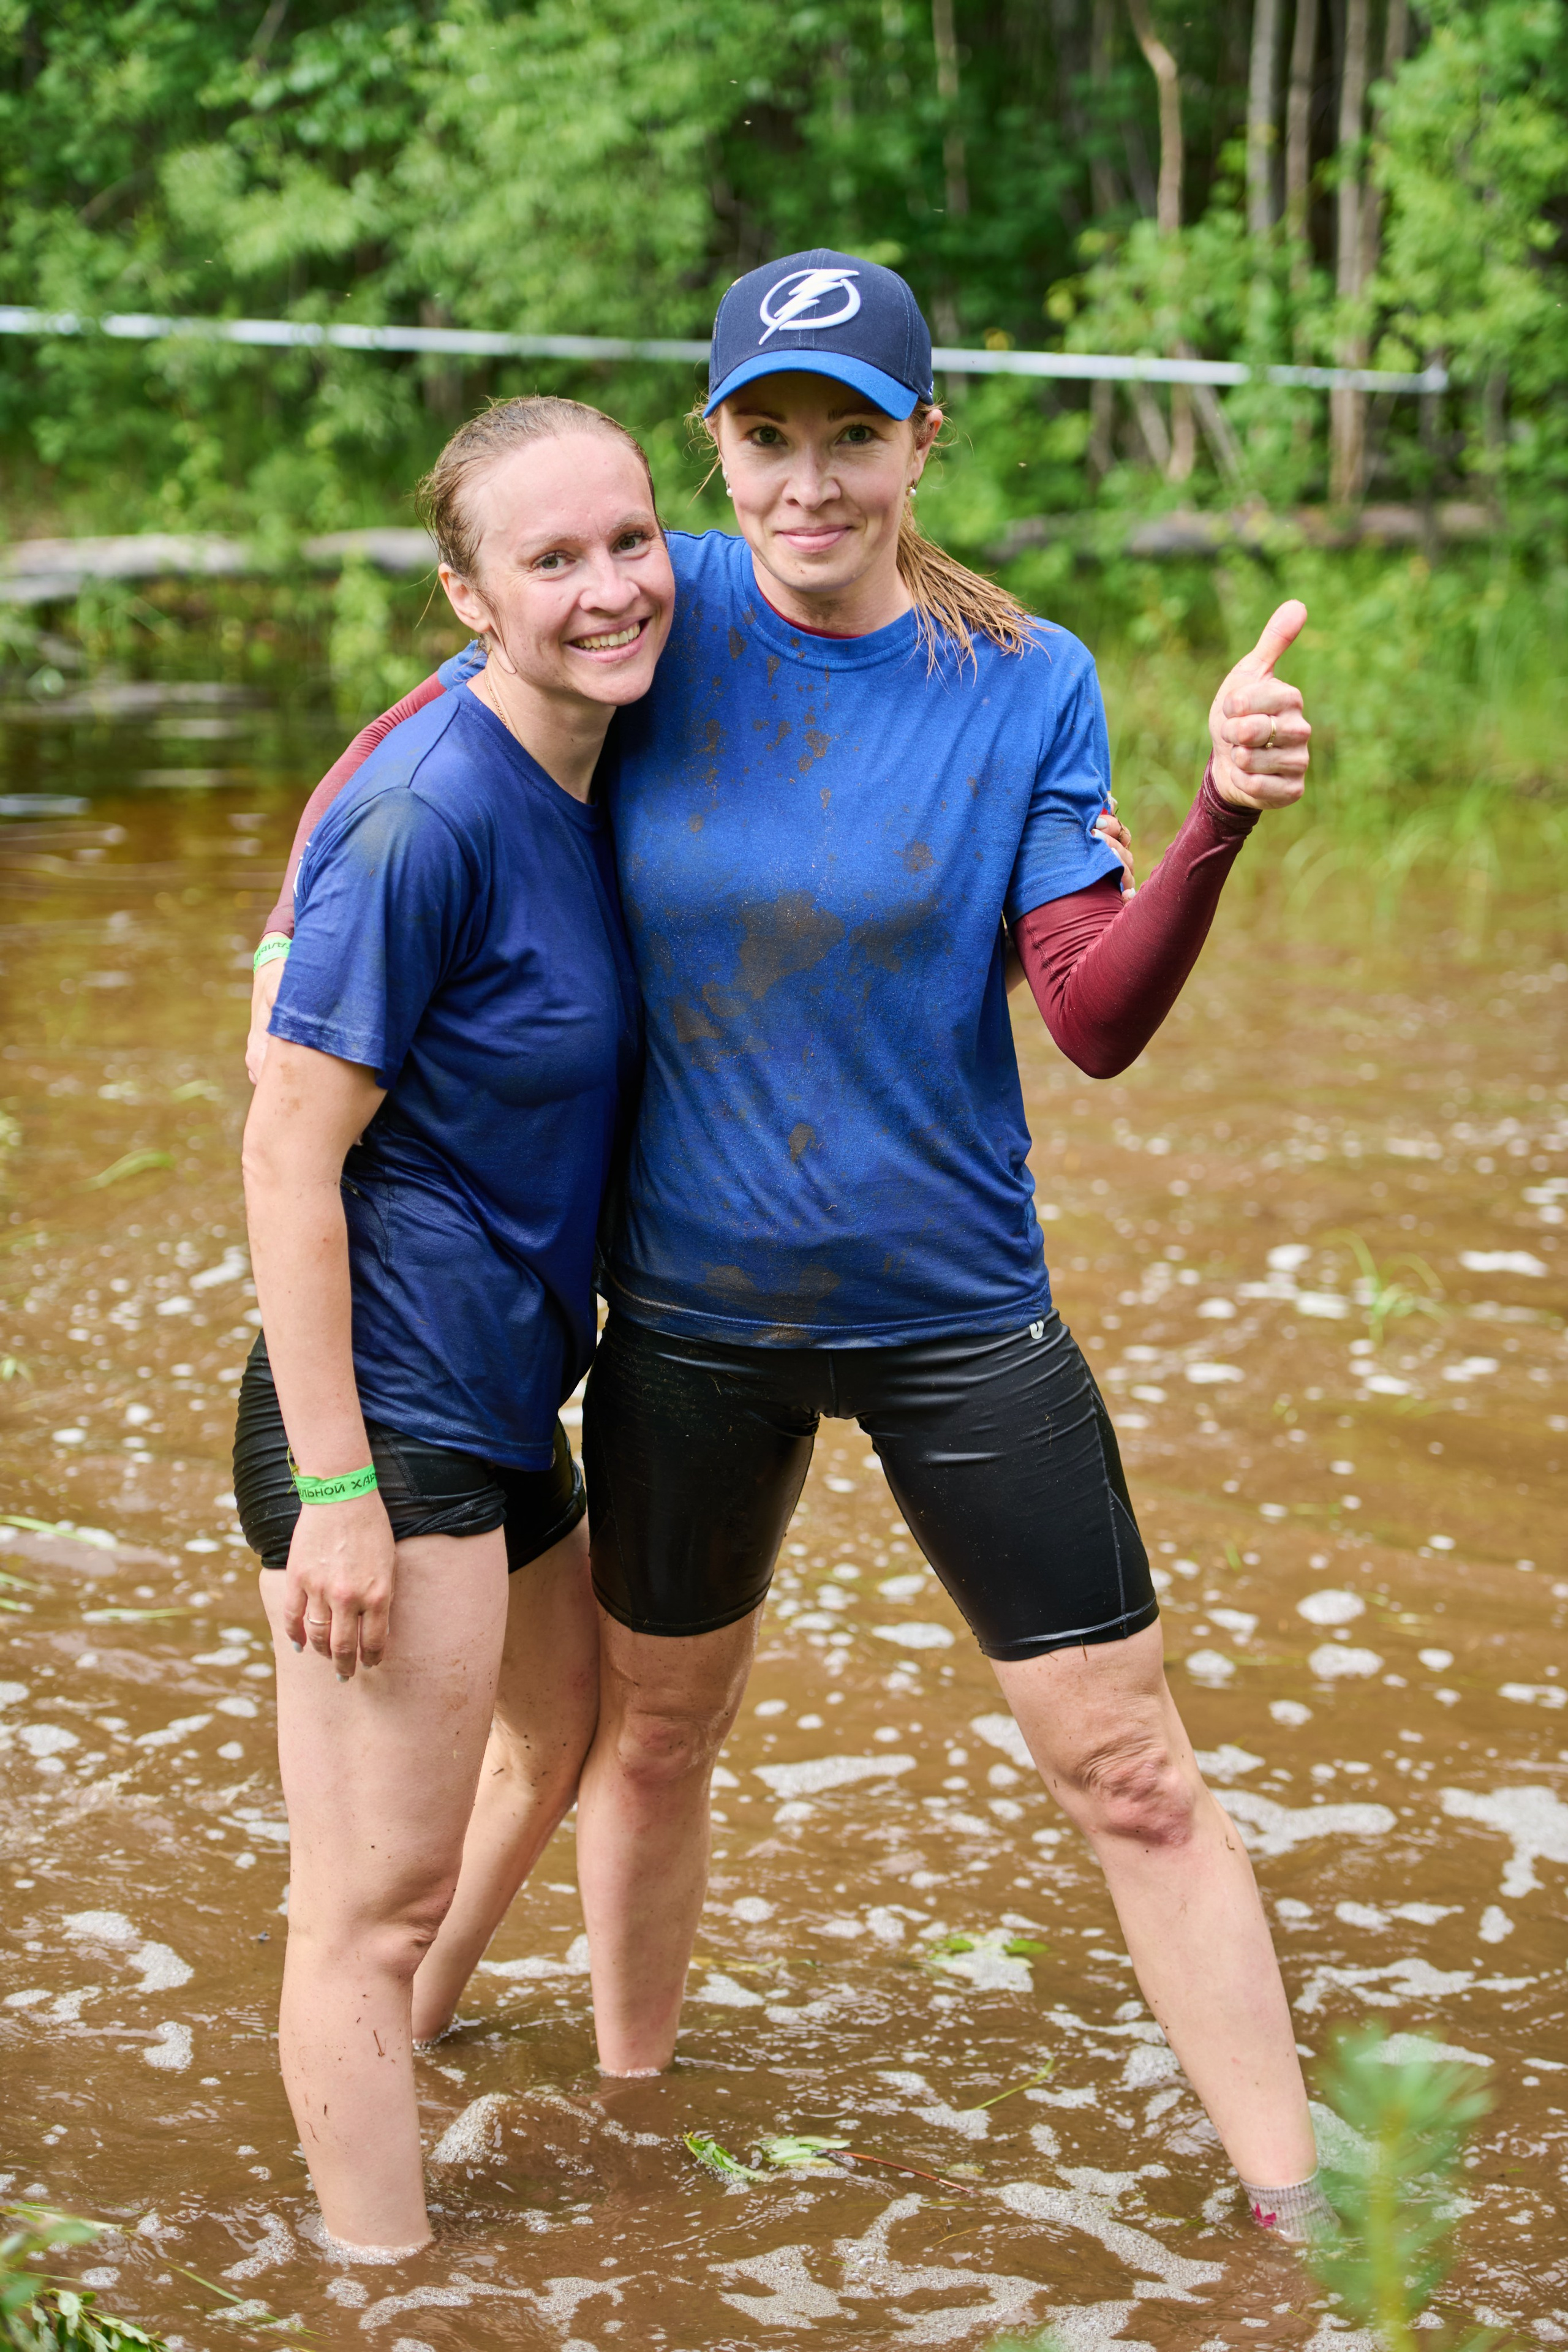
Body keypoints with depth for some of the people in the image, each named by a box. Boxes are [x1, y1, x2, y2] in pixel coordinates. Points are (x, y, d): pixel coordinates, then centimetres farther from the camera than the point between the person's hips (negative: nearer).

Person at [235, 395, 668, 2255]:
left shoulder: (578, 777, 4)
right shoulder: (425, 816, -22)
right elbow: (289, 1147, -22)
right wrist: (332, 1491, -23)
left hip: (501, 1403, 10)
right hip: (385, 1420, -10)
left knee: (560, 1740, 32)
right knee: (377, 1900, -2)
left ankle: (398, 2059, 55)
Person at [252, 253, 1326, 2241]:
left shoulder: (1024, 683, -8)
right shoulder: (662, 619, -7)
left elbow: (1098, 1021, -15)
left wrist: (1221, 819, -30)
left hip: (954, 1314, -1)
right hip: (688, 1314, 2)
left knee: (1131, 1777, -1)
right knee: (654, 1731, 19)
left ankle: (1301, 2221, 10)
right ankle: (628, 2102, 44)